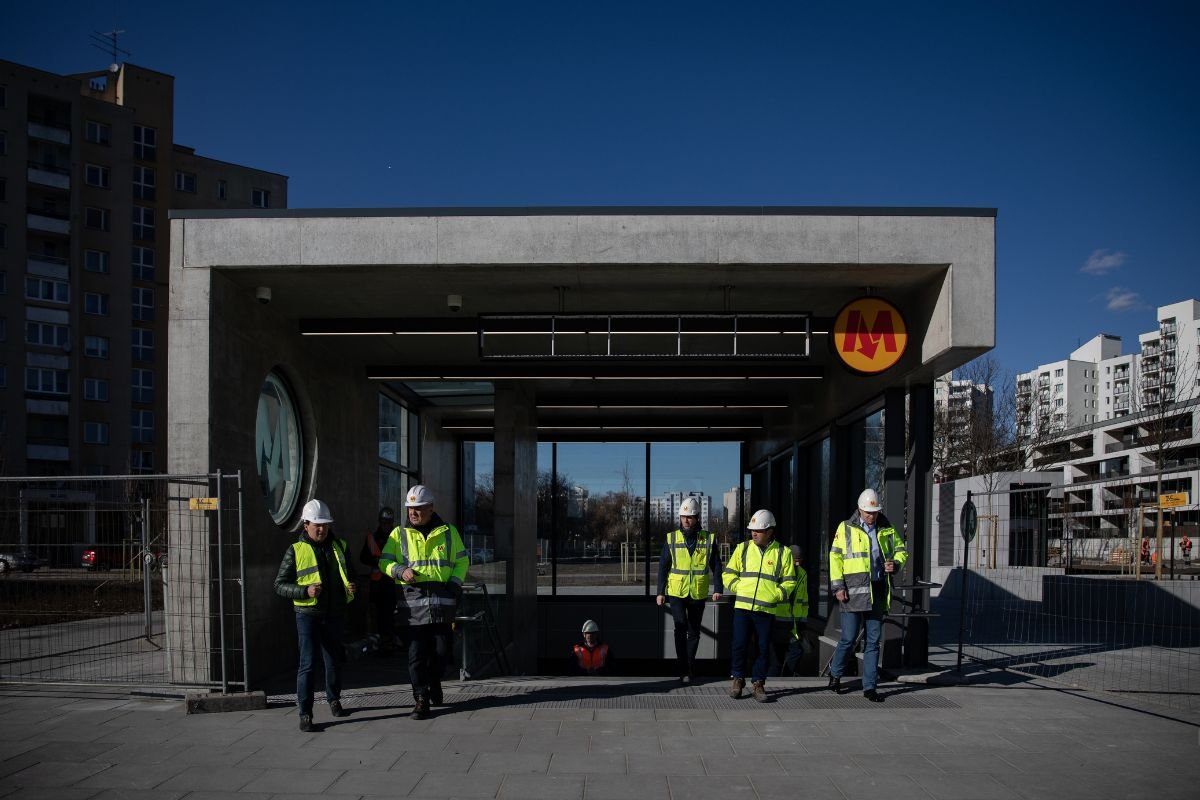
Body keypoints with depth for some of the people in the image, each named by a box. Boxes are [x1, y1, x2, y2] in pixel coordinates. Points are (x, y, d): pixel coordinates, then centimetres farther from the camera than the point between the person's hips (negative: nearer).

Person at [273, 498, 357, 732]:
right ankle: (305, 713, -3)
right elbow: (280, 584, -3)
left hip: (334, 614, 4)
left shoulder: (339, 547, 10)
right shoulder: (296, 551, -2)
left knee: (334, 660, 15)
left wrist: (351, 587, 0)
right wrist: (305, 591, -18)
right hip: (308, 614, -4)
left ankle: (334, 700, 34)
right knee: (307, 663, -8)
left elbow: (350, 574, 23)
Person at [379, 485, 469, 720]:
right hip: (411, 604, -1)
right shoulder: (399, 534, 9)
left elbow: (462, 561, 15)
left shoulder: (448, 532, 11)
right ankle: (421, 699, 5)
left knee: (441, 651, 4)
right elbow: (385, 562, 7)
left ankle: (434, 683, 33)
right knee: (416, 653, -3)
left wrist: (455, 584, -1)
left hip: (441, 602, 1)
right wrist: (401, 570, -13)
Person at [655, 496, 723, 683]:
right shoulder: (671, 539, 1)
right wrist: (660, 592, 0)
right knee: (680, 627, -15)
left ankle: (689, 667, 23)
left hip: (698, 593, 1)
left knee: (694, 631, 9)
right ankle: (683, 669, -9)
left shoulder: (708, 539, 1)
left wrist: (717, 589, -6)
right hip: (676, 592, -1)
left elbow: (716, 566, 4)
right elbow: (663, 567, 4)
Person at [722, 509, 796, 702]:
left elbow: (789, 582, 7)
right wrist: (738, 589, -3)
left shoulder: (783, 552, 3)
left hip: (766, 610, 0)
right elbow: (729, 573, 12)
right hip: (742, 607, 1)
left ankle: (758, 683, 14)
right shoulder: (743, 548, 7)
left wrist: (775, 595, -5)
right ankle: (737, 679, 13)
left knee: (762, 648, 4)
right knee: (739, 644, -4)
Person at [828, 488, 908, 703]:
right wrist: (838, 586, -8)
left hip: (877, 592, 4)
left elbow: (901, 550, 20)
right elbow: (835, 557, 0)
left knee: (874, 640, 5)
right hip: (853, 591, -4)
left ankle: (869, 687, 12)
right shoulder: (846, 528, 2)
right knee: (849, 638, -3)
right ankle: (835, 672, 23)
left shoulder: (887, 530, 12)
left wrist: (896, 564, -3)